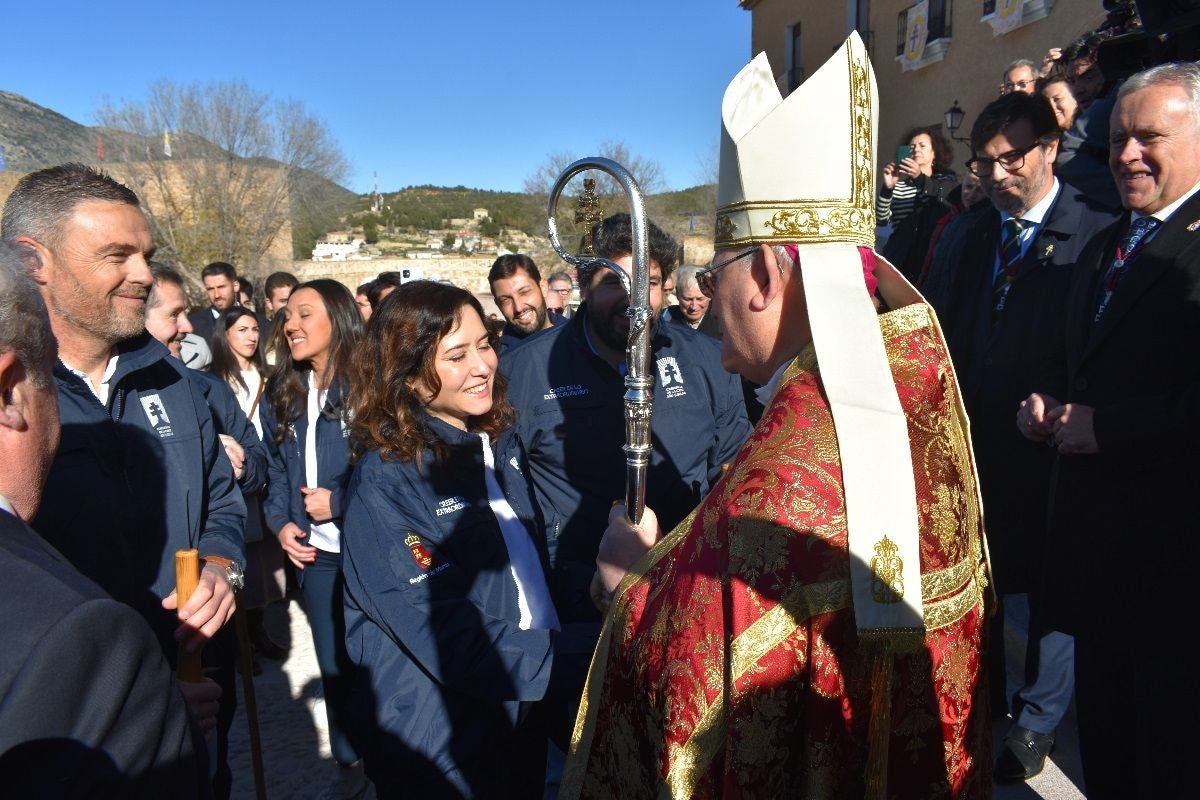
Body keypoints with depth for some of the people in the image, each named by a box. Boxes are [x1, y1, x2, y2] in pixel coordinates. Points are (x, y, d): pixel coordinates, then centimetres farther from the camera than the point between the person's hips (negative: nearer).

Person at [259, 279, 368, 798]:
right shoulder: (281, 392, 7)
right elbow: (276, 468, 14)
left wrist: (339, 502, -15)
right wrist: (280, 522, -1)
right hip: (315, 550, 6)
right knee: (333, 663, 17)